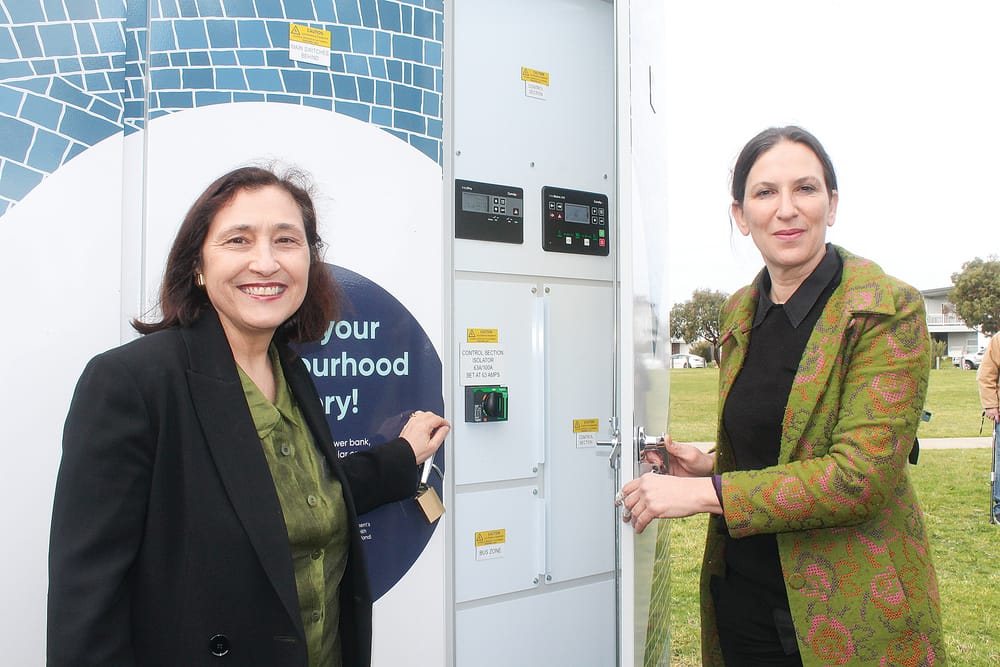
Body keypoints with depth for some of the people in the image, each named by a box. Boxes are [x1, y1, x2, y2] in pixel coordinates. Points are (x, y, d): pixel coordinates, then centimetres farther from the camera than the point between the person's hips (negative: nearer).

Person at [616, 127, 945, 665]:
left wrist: (705, 492, -24)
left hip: (848, 615, -5)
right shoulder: (739, 312, 4)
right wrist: (711, 463, -3)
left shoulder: (888, 309, -15)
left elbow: (862, 474, -23)